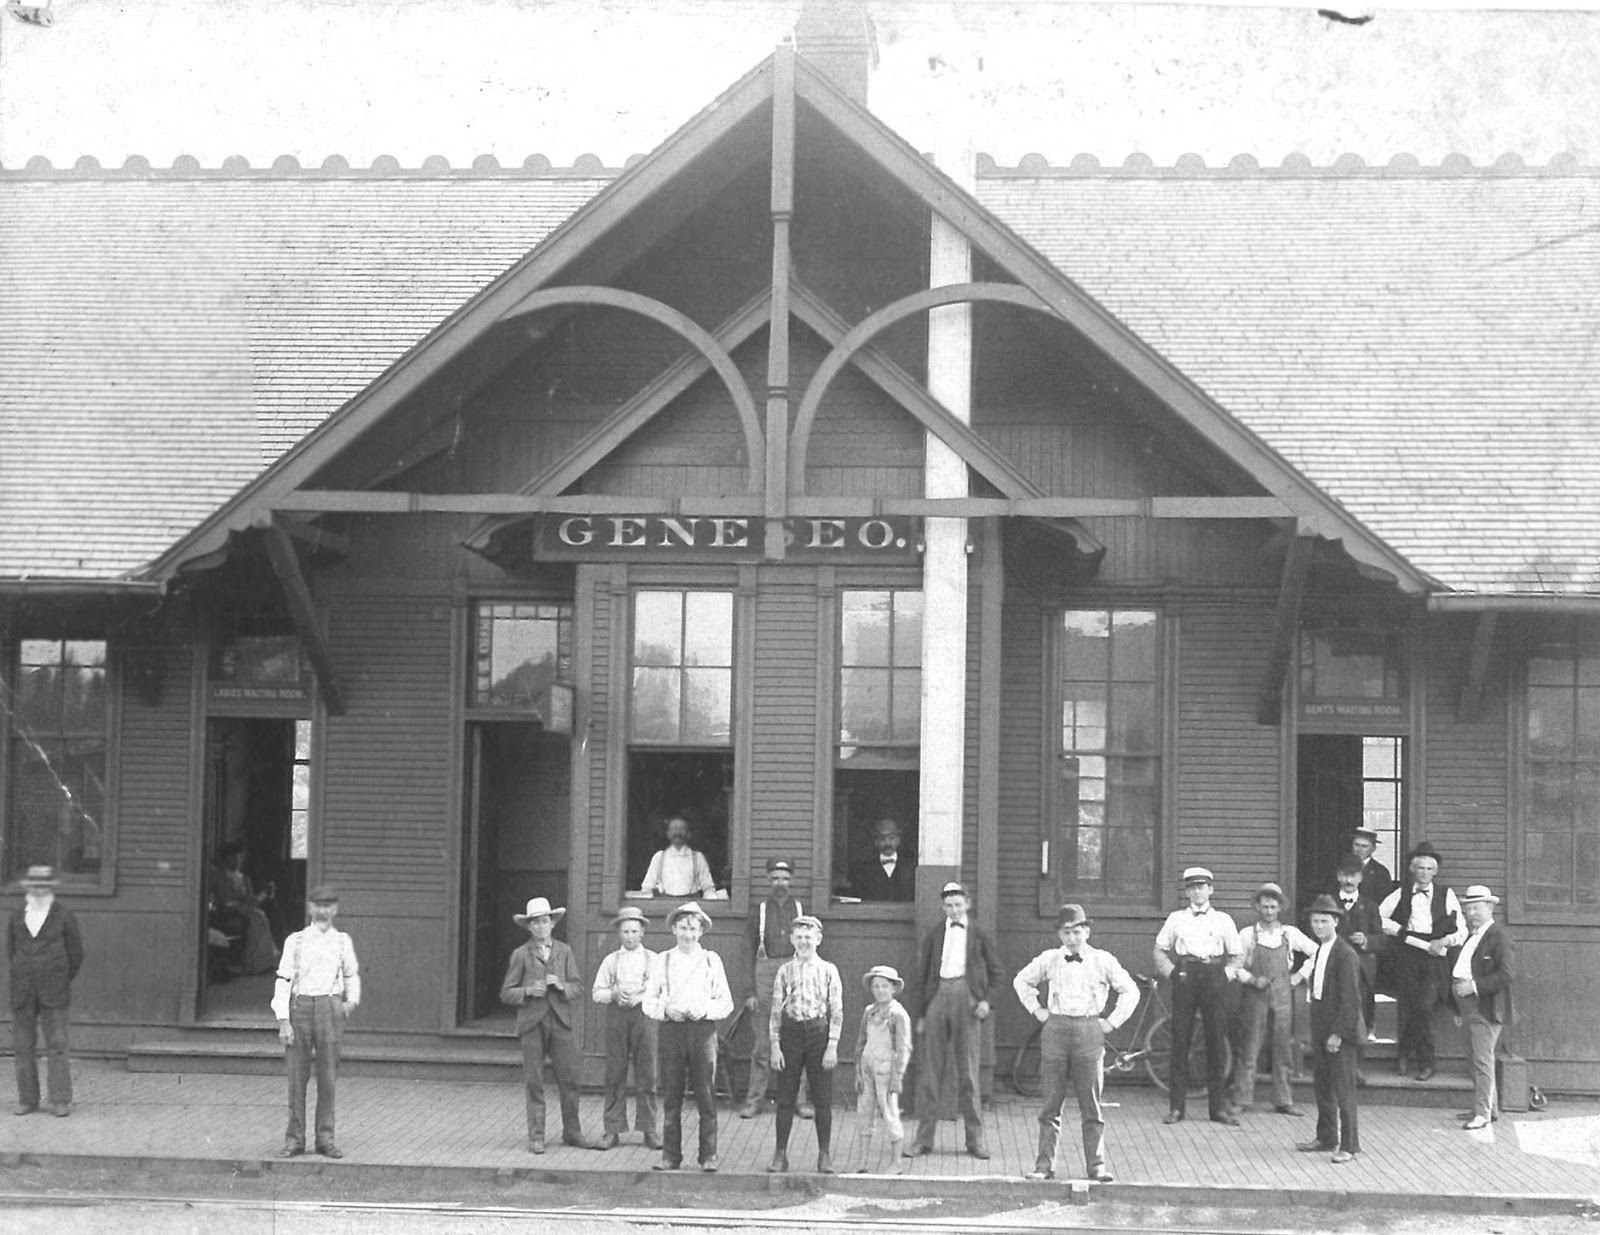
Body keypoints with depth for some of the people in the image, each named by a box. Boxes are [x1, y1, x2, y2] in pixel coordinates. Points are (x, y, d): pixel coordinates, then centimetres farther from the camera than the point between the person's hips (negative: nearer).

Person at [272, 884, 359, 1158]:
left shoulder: (342, 941, 10)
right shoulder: (295, 941, 5)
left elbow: (352, 975, 24)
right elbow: (283, 981, 1)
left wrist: (352, 1001, 6)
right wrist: (283, 1021, -7)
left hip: (330, 1009, 1)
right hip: (300, 1007, -1)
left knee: (328, 1077, 0)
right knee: (297, 1077, 2)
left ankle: (325, 1138, 7)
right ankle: (294, 1139, 8)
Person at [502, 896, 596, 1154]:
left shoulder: (564, 951, 13)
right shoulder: (521, 955, 6)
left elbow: (578, 984, 10)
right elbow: (506, 993, 5)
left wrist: (561, 985, -10)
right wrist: (528, 991, -13)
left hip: (560, 1021, 2)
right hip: (532, 1023, -2)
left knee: (569, 1078, 0)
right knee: (534, 1082, -2)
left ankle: (572, 1133, 10)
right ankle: (536, 1137, 4)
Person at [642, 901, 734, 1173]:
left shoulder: (711, 960, 9)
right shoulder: (662, 960, 10)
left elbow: (726, 1003, 7)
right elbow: (649, 1002, 9)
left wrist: (704, 1010, -10)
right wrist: (666, 1010, -10)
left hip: (702, 1028, -1)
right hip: (670, 1030, 1)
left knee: (705, 1096, -3)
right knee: (671, 1097, 1)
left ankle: (709, 1156, 3)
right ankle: (670, 1155, 6)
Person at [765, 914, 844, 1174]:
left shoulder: (828, 970, 1)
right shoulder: (785, 971, 5)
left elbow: (837, 1011, 0)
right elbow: (776, 1010, 5)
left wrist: (832, 1045, -7)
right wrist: (775, 1045, -2)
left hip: (819, 1031, -1)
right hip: (791, 1032, 1)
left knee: (823, 1098, 3)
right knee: (785, 1097, 4)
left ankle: (825, 1155, 12)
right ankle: (780, 1154, 11)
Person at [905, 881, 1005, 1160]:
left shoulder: (979, 935, 8)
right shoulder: (934, 936, 12)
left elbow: (997, 972, 11)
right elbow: (923, 974, 13)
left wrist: (986, 999, -4)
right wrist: (921, 1014, 8)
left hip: (966, 998, -1)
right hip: (938, 996, 1)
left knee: (968, 1072, 1)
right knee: (931, 1070, 0)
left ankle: (975, 1139, 8)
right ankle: (923, 1137, 5)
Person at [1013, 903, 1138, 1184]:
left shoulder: (1103, 961, 3)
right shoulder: (1049, 960, 7)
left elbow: (1130, 992, 10)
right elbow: (1021, 981, 22)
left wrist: (1111, 1022, 3)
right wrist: (1036, 1010, 12)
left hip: (1089, 1031, -1)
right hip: (1055, 1030, 1)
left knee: (1092, 1105, 1)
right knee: (1051, 1104, 2)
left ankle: (1096, 1165, 7)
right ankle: (1044, 1164, 6)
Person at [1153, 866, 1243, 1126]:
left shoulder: (1223, 920, 12)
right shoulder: (1176, 919, 12)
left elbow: (1237, 956, 14)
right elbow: (1160, 951, 14)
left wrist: (1225, 974, -1)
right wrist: (1172, 972, 0)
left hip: (1214, 977, 0)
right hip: (1185, 977, 0)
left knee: (1216, 1041, 0)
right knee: (1180, 1041, -2)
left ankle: (1219, 1107, 6)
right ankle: (1176, 1106, 3)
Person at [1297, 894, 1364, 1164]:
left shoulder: (1345, 955, -14)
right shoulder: (1319, 952, 14)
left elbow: (1350, 999, -18)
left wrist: (1338, 1033, -20)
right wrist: (1317, 1030, 12)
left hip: (1340, 1031, -9)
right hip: (1320, 1030, 9)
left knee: (1343, 1088, -5)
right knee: (1322, 1084, 15)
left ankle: (1349, 1144, 0)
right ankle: (1326, 1137, 27)